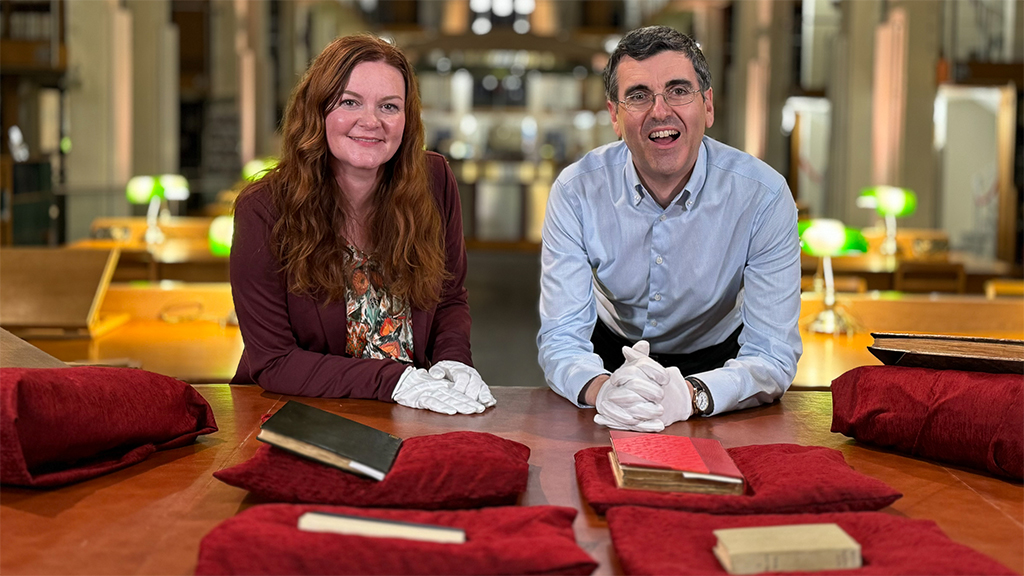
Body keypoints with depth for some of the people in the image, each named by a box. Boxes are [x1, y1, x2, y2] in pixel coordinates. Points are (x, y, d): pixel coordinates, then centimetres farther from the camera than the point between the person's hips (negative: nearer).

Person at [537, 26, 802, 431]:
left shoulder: (764, 196, -21)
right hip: (612, 350, 2)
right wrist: (602, 389, -44)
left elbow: (772, 355, -23)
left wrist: (689, 395, -44)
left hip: (715, 359, -1)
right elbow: (561, 337, -19)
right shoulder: (577, 191, -18)